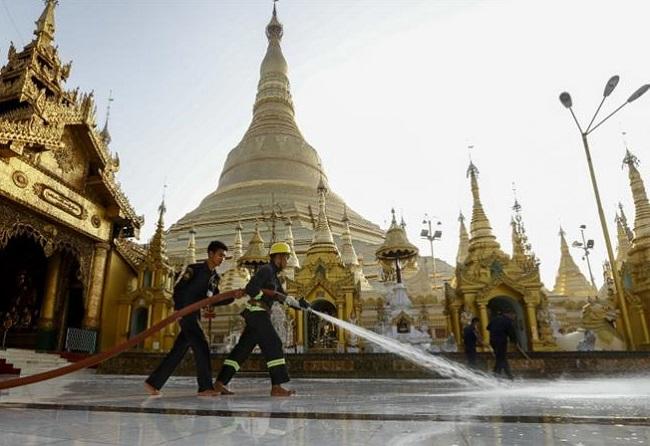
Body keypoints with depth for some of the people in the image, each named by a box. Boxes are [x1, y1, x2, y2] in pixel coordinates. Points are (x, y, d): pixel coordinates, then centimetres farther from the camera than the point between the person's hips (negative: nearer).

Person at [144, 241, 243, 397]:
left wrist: (233, 296, -2)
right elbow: (178, 289, -8)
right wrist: (179, 311, -17)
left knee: (178, 352, 9)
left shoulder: (215, 277, 13)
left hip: (195, 315, 8)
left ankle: (153, 382, 19)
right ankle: (205, 387, -15)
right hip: (185, 312, -8)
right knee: (201, 347, -16)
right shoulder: (194, 269, -7)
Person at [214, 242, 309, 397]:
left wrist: (299, 304, 6)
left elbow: (283, 297, 21)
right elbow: (250, 289, -21)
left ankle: (220, 382, 11)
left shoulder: (274, 275, 22)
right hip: (258, 312, -10)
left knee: (243, 348, 8)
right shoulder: (266, 270, -9)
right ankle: (277, 387, -11)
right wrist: (267, 297, -11)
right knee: (274, 345, -10)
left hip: (257, 315, 10)